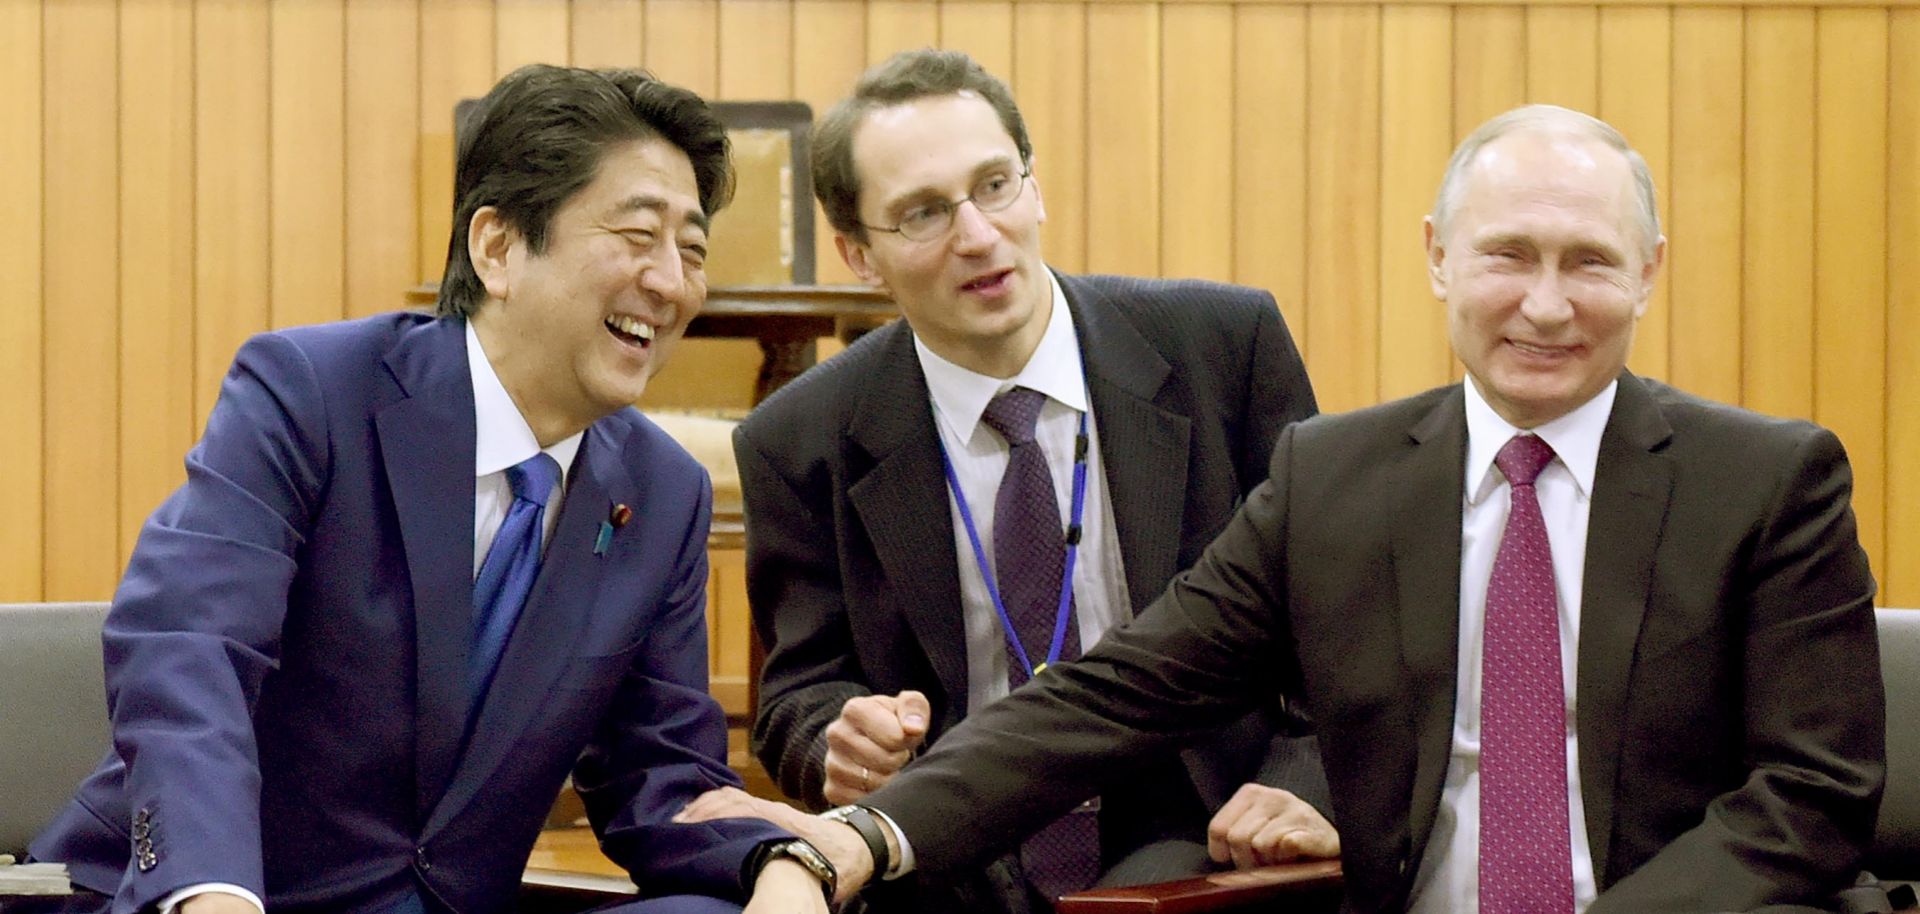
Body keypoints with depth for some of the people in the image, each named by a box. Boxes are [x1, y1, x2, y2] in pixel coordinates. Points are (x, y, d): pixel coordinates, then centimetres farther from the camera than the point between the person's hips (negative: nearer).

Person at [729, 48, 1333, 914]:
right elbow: (804, 686, 10)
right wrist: (847, 741, -15)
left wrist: (1306, 792, -12)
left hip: (1186, 841, -2)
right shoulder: (801, 446, 3)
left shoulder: (1225, 345, 1)